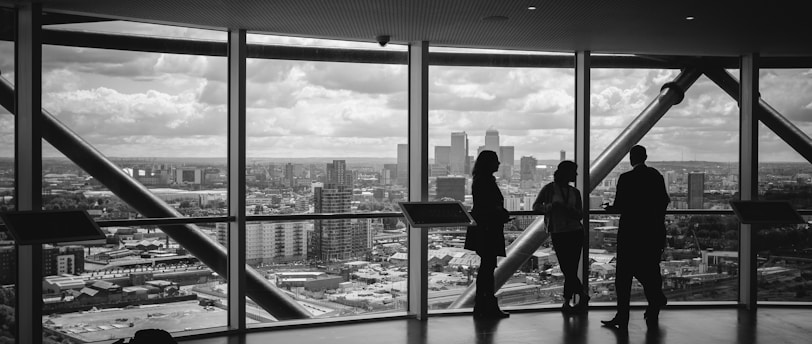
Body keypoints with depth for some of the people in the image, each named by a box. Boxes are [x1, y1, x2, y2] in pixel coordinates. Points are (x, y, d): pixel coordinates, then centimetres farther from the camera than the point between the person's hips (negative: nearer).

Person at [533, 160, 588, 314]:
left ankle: (566, 303, 7)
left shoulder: (574, 192, 10)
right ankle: (582, 296, 16)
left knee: (570, 270, -3)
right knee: (568, 270, 0)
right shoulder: (549, 189, 1)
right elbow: (535, 206, 1)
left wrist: (568, 210, -14)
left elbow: (580, 215, 7)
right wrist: (550, 206, -18)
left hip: (575, 232, 2)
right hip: (558, 234, -2)